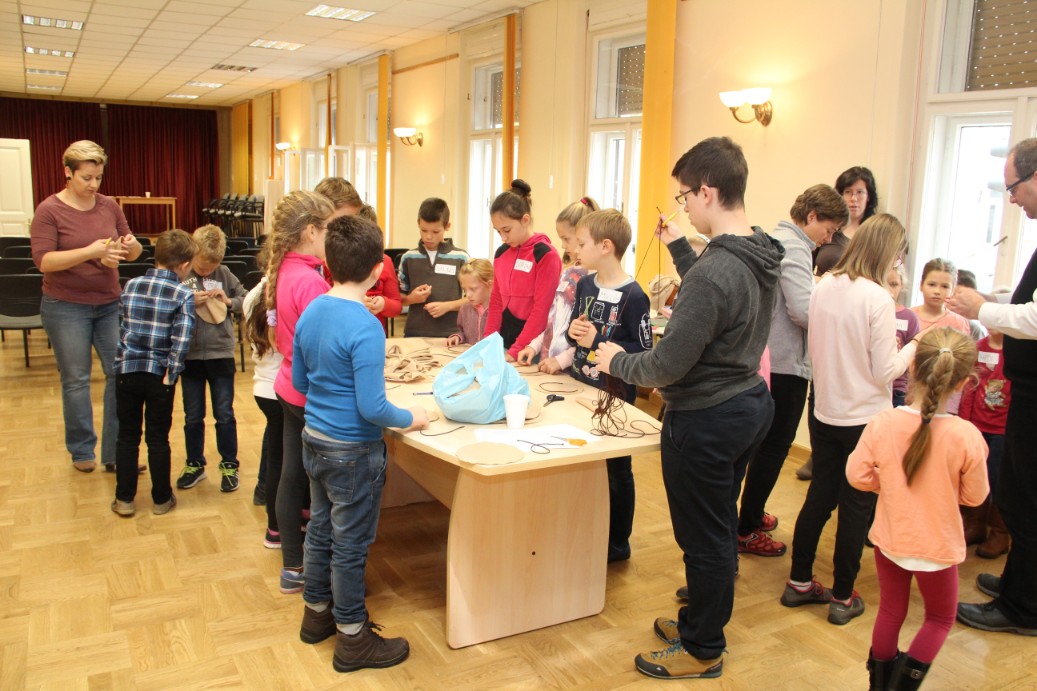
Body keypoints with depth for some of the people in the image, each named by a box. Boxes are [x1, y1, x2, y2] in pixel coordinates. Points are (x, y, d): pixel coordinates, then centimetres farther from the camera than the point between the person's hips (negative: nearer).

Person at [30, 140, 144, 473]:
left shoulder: (110, 206, 3)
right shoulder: (49, 210, -8)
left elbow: (132, 253, 9)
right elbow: (43, 261, -16)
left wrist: (131, 245, -15)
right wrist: (91, 251, -28)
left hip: (110, 304, 4)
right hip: (66, 307, -3)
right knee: (76, 380, 5)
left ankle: (116, 452, 10)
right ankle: (82, 451, 21)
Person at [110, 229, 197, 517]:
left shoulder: (130, 285, 2)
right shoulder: (184, 296, -11)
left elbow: (121, 324, 10)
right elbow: (181, 340, -20)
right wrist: (170, 374, -14)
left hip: (126, 371, 3)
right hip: (159, 375, -3)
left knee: (127, 436, 14)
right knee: (158, 438, 10)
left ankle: (124, 499, 22)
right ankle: (161, 499, 21)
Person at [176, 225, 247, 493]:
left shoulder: (224, 274, 0)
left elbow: (246, 299, 7)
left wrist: (229, 301, -11)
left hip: (221, 354, 0)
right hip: (190, 355, 0)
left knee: (224, 415, 8)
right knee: (193, 416, 13)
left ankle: (229, 465, 21)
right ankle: (195, 464, 29)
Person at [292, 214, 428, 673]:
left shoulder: (310, 312, -1)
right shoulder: (365, 329, -25)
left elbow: (299, 381, 10)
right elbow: (372, 408, -25)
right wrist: (412, 419, -9)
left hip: (314, 440, 8)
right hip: (353, 451, -7)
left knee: (321, 529, 21)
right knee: (350, 545, 6)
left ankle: (317, 613, 39)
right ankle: (352, 639, 21)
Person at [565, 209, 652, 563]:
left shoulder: (632, 296, -18)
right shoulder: (584, 284, 4)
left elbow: (644, 352, -18)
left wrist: (598, 341, -23)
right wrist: (573, 330, -9)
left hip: (614, 397, -7)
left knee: (616, 469, 8)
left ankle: (618, 543, 24)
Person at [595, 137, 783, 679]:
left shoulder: (714, 271, -29)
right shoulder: (762, 257, 1)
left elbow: (667, 366, -26)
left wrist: (616, 361, -8)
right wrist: (679, 248, 20)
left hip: (705, 421, -10)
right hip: (748, 404, 10)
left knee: (703, 537, 8)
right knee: (720, 527, 24)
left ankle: (703, 650, 27)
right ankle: (705, 620, 43)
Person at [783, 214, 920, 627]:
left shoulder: (824, 288, -2)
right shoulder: (877, 298, -19)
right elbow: (884, 373, -14)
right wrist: (913, 347, 0)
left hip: (824, 413, 6)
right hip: (864, 419, -5)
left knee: (819, 497, 17)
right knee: (856, 507, 8)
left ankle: (799, 583, 27)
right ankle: (843, 598, 19)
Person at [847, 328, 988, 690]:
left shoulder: (882, 423, -21)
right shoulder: (966, 436, -24)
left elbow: (857, 475, -11)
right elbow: (975, 495, -10)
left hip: (889, 540, 2)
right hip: (938, 548, -2)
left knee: (890, 612, 23)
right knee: (940, 618, 24)